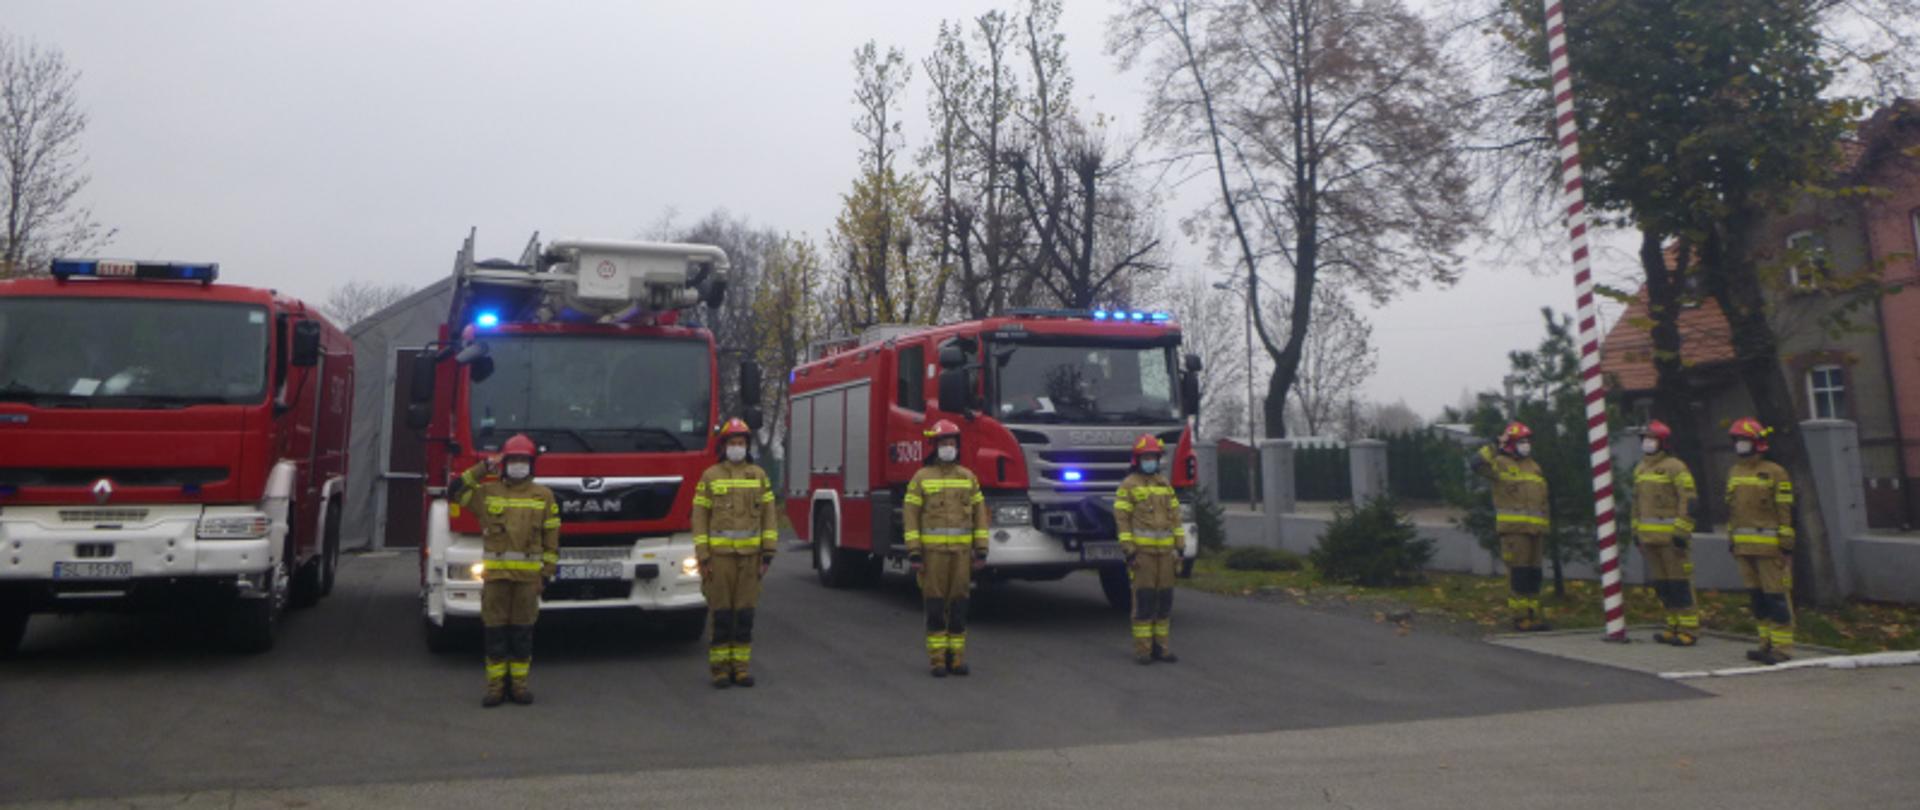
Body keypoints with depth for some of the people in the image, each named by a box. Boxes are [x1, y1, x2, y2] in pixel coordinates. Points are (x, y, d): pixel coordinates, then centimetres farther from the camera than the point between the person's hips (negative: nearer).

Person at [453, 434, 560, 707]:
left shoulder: (544, 497, 5)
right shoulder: (487, 492, 8)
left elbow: (551, 539, 5)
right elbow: (457, 492, 1)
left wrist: (546, 574, 0)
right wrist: (482, 469, -2)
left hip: (528, 575, -1)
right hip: (495, 573, 1)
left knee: (522, 631, 5)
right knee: (495, 630, 3)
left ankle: (519, 682, 15)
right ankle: (495, 685, 12)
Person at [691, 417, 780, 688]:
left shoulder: (759, 475, 7)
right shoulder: (709, 476, 1)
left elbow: (769, 514, 5)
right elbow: (700, 517, 0)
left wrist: (769, 551, -2)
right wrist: (702, 557, -6)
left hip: (749, 554, 2)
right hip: (719, 554, -2)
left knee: (745, 614, 4)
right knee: (721, 613, 0)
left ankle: (741, 666, 13)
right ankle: (719, 667, 10)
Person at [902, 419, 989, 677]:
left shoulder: (968, 477, 8)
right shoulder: (921, 478, 0)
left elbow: (979, 515, 8)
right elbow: (910, 515, -4)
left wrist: (981, 550, 1)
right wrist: (913, 553, -11)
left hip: (961, 550, 3)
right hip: (932, 550, -3)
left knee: (959, 604, 4)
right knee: (935, 605, 0)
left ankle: (956, 657, 13)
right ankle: (937, 658, 8)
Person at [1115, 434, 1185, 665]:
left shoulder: (1165, 484, 15)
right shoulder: (1128, 485, -2)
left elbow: (1174, 517, 15)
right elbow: (1121, 518, -6)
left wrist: (1180, 546, 8)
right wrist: (1129, 550, -12)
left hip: (1165, 551, 5)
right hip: (1142, 550, -5)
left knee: (1164, 598, 6)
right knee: (1143, 599, -5)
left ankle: (1160, 645, 15)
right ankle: (1142, 649, 1)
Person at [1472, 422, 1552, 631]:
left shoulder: (1534, 466, 21)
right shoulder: (1501, 464, -1)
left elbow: (1542, 500, 25)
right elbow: (1478, 464, -22)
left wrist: (1545, 531, 23)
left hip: (1535, 529, 7)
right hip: (1513, 529, -7)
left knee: (1533, 574, 10)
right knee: (1518, 573, -8)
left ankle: (1535, 616, 17)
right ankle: (1520, 617, -4)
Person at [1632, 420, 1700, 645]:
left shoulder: (1675, 467, -7)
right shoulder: (1640, 469, 16)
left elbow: (1688, 500, -13)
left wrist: (1682, 532, -17)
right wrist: (1636, 531, 19)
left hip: (1671, 535, -8)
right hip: (1650, 537, 8)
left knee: (1679, 582, -5)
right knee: (1661, 584, 11)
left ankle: (1689, 629, 0)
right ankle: (1674, 626, 19)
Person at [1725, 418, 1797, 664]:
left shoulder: (1775, 473, -6)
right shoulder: (1734, 473, 15)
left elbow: (1786, 511, -9)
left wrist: (1786, 545, -12)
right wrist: (1732, 540, 19)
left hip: (1769, 546, -7)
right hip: (1744, 547, 7)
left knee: (1776, 596, -5)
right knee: (1756, 595, 11)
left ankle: (1782, 647, 0)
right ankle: (1767, 643, 19)